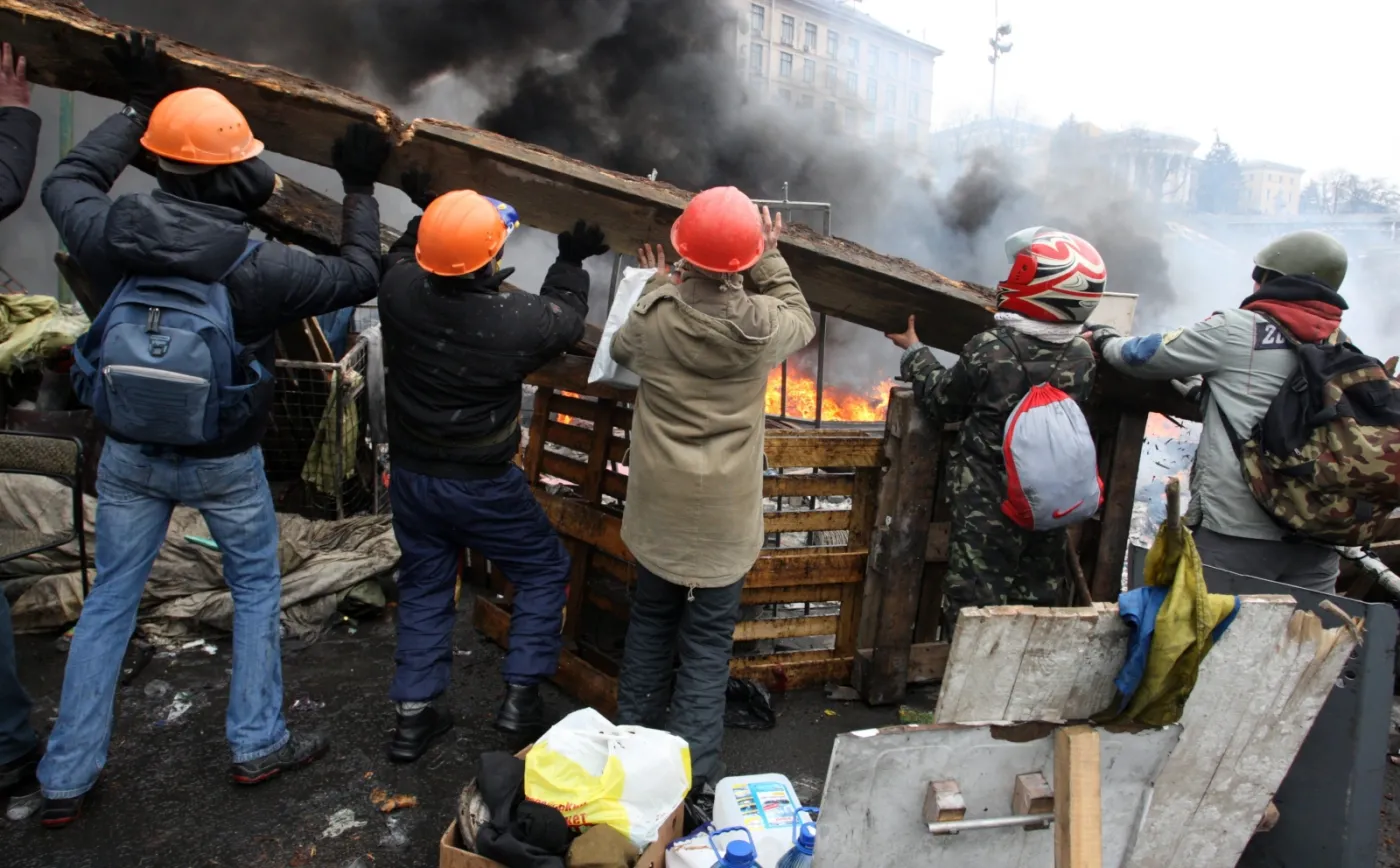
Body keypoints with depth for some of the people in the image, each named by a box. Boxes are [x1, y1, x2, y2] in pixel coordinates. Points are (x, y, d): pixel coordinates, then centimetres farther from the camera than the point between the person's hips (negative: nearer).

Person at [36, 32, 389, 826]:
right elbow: (359, 278, -7)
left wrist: (139, 107, 18)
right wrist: (361, 192, 5)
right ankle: (258, 745, 27)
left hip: (130, 453, 4)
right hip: (224, 461, -3)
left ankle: (66, 781, 24)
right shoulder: (260, 266, -22)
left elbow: (67, 184, 13)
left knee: (110, 602, 16)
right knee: (257, 590, 18)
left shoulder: (112, 235, -12)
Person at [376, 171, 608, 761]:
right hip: (483, 485, -4)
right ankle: (521, 695, 15)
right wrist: (571, 262, 11)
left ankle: (414, 713, 26)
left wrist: (426, 214, 20)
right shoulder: (515, 321, -26)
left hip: (411, 475, 5)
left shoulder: (399, 289, -16)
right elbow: (565, 319, -2)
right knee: (544, 570, 17)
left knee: (424, 587, 21)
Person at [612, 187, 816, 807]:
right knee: (708, 640, 11)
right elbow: (804, 322, 8)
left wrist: (659, 286, 20)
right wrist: (771, 258, 15)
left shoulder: (655, 316, -15)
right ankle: (693, 773, 15)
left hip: (659, 506, 2)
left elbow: (621, 350, 9)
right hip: (725, 517, -1)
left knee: (651, 618, 22)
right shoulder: (763, 326, -17)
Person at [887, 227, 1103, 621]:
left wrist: (914, 351, 12)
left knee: (977, 604, 3)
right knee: (1039, 601, 16)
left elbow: (941, 402, -3)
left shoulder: (990, 349, -17)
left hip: (987, 499, -4)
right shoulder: (1082, 358, -4)